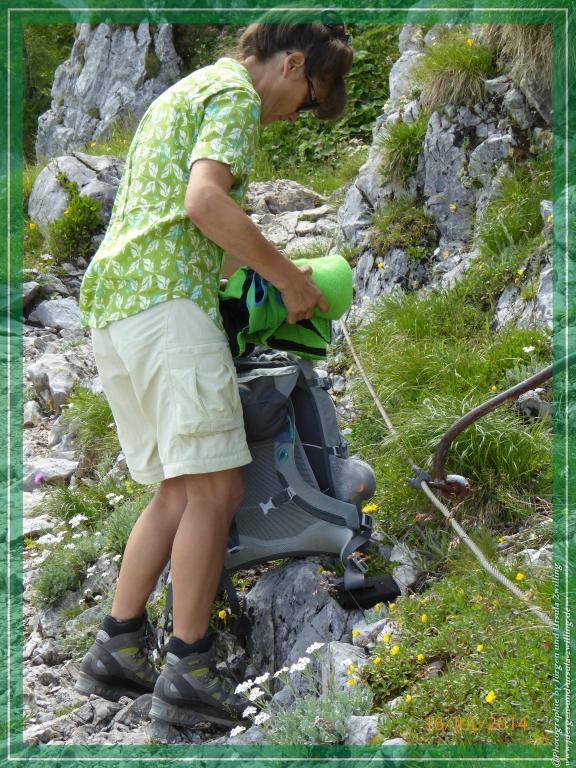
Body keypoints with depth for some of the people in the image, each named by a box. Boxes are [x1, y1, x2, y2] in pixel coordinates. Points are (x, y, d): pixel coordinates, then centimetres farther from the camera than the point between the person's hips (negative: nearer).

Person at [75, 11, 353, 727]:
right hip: (166, 298, -10)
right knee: (215, 487, -9)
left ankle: (116, 649, 11)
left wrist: (247, 267, 31)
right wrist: (288, 277, -10)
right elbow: (204, 200, -18)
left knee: (180, 491, 11)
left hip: (112, 302, 10)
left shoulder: (182, 92, 29)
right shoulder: (236, 92, -2)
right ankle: (188, 670, -8)